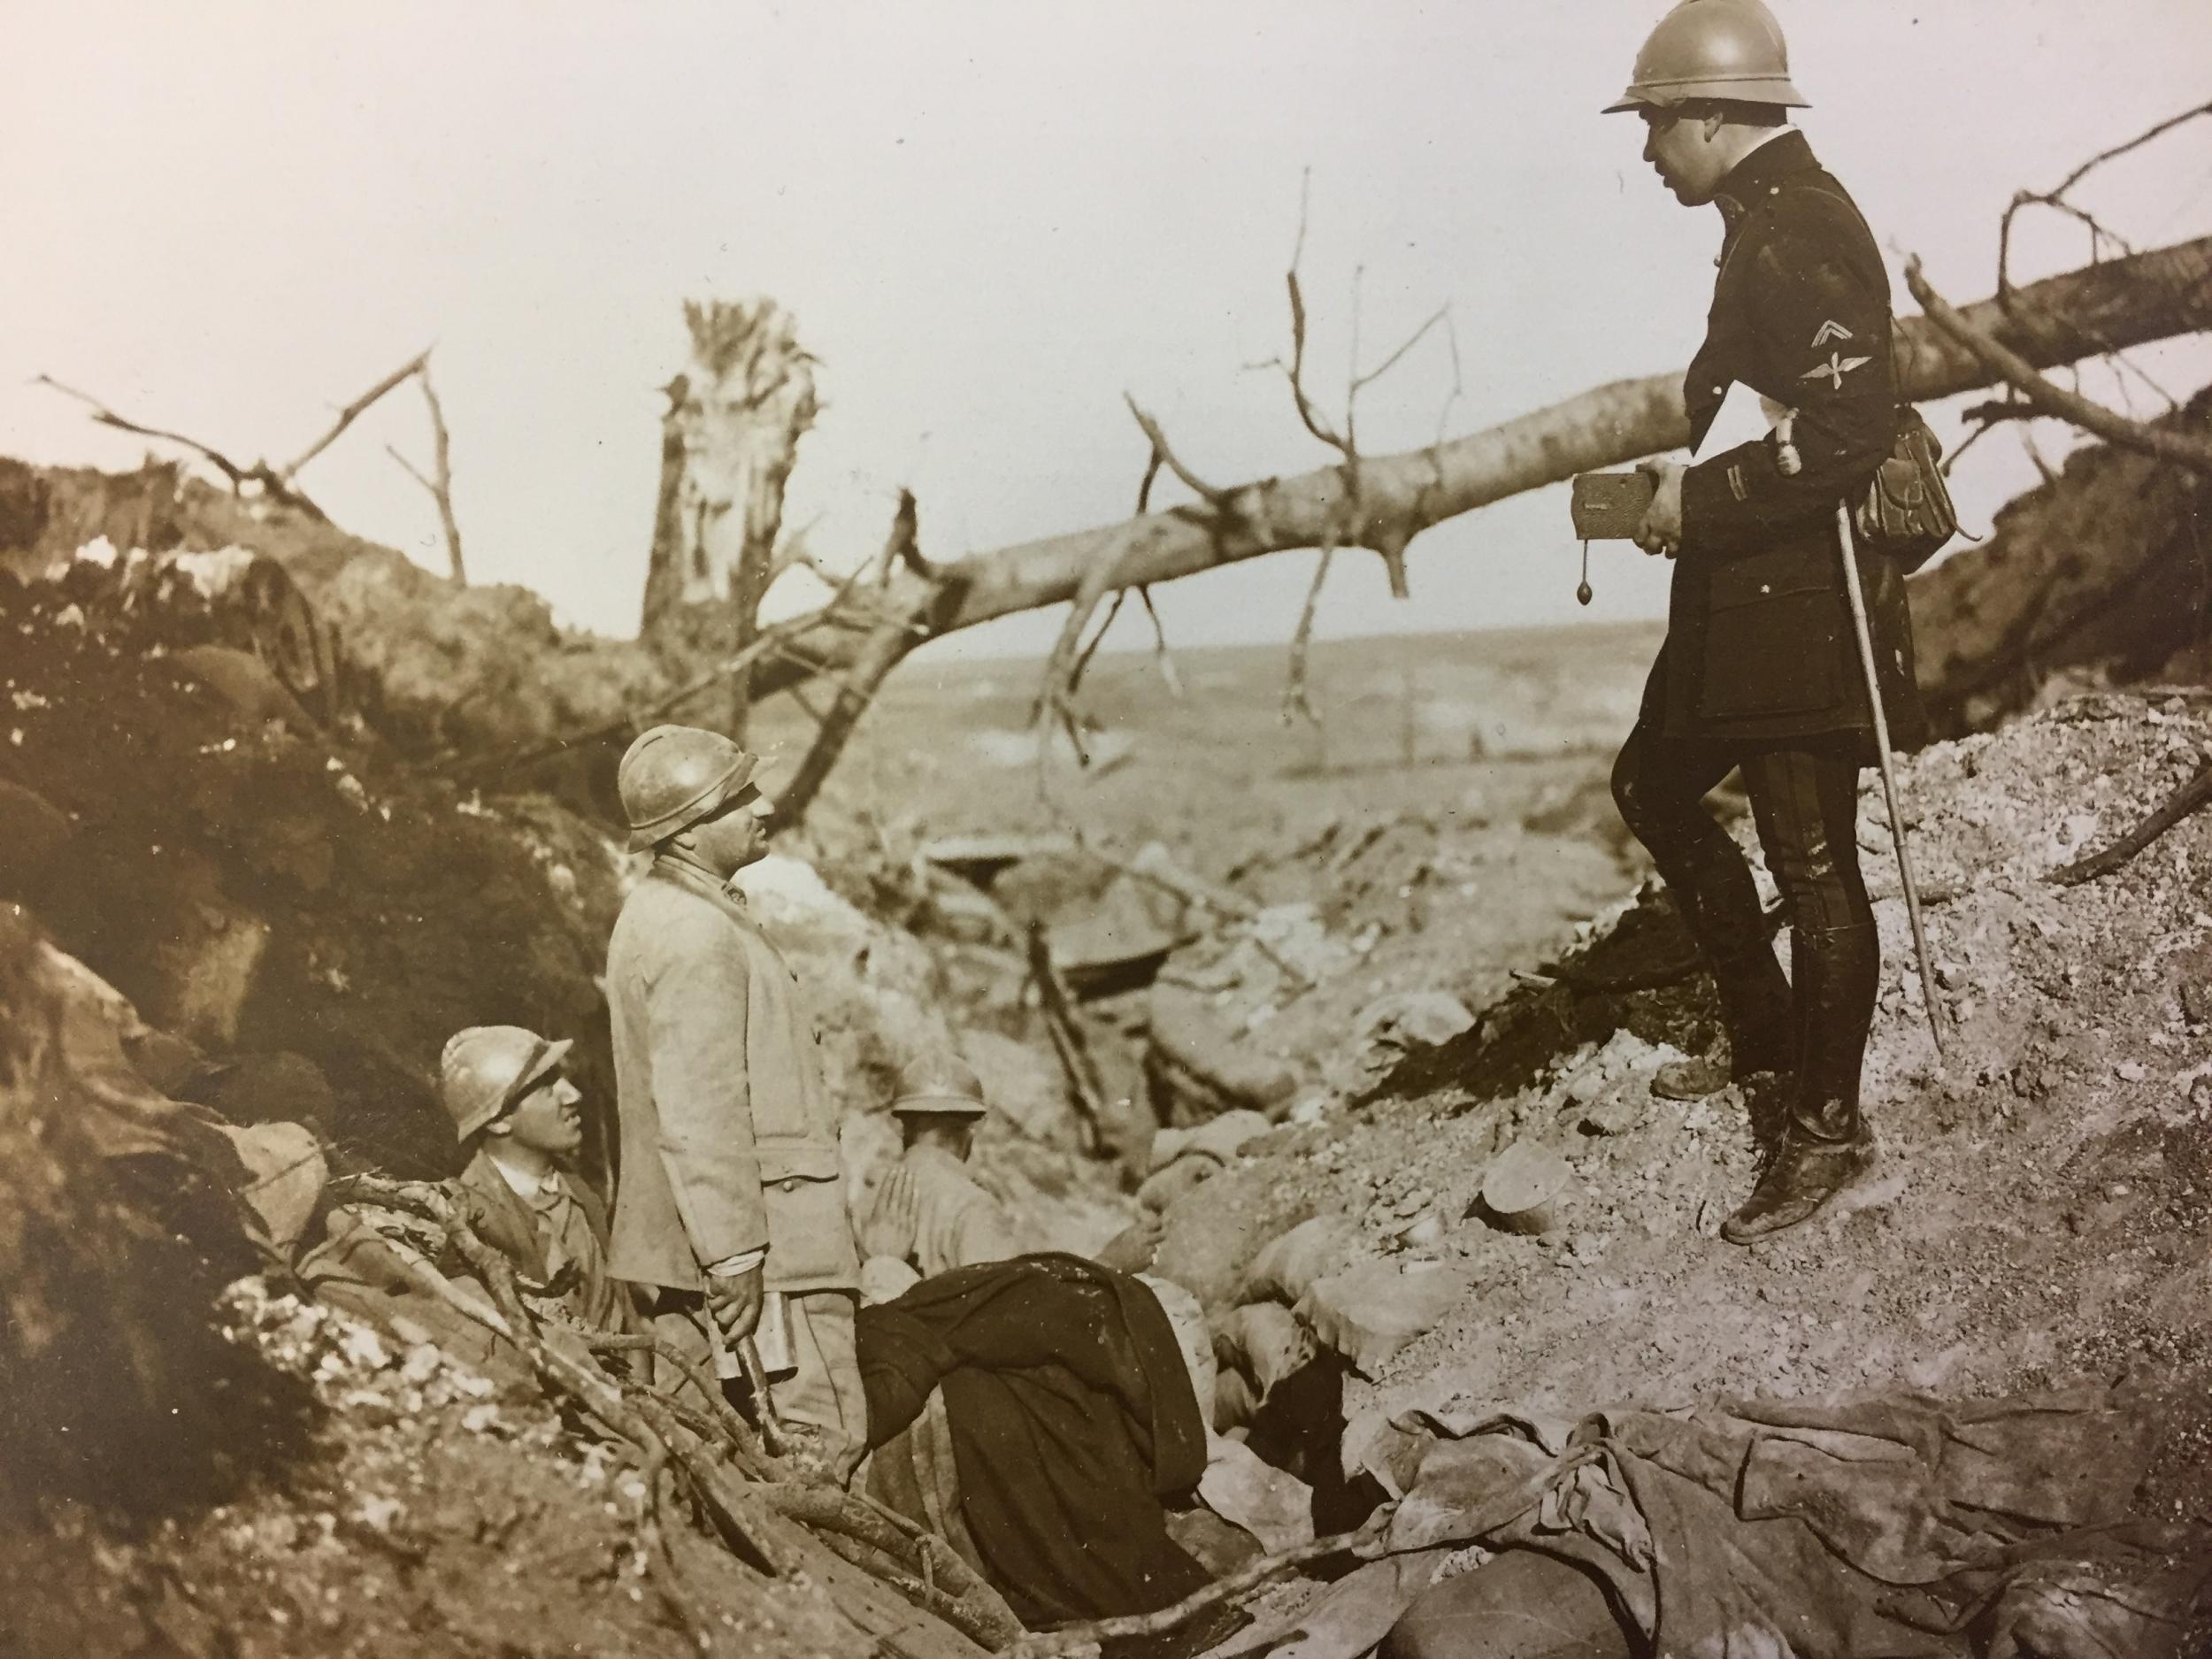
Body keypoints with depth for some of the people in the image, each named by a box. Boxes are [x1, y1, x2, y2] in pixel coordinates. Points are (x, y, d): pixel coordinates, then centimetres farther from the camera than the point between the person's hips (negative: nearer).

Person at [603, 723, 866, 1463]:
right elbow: (701, 1115, -24)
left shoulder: (655, 913, 14)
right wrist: (735, 1257, -23)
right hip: (760, 1245, -11)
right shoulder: (697, 937, -19)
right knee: (824, 1436, -7)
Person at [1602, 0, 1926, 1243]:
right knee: (1654, 785, 20)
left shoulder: (1798, 233, -18)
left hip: (1806, 608, -11)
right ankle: (1767, 1038, 30)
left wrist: (1699, 501, -20)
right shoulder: (1768, 221, 14)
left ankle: (1830, 1128, 12)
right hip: (1747, 598, 11)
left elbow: (1850, 430, -27)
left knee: (1812, 862, -1)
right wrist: (1685, 485, 11)